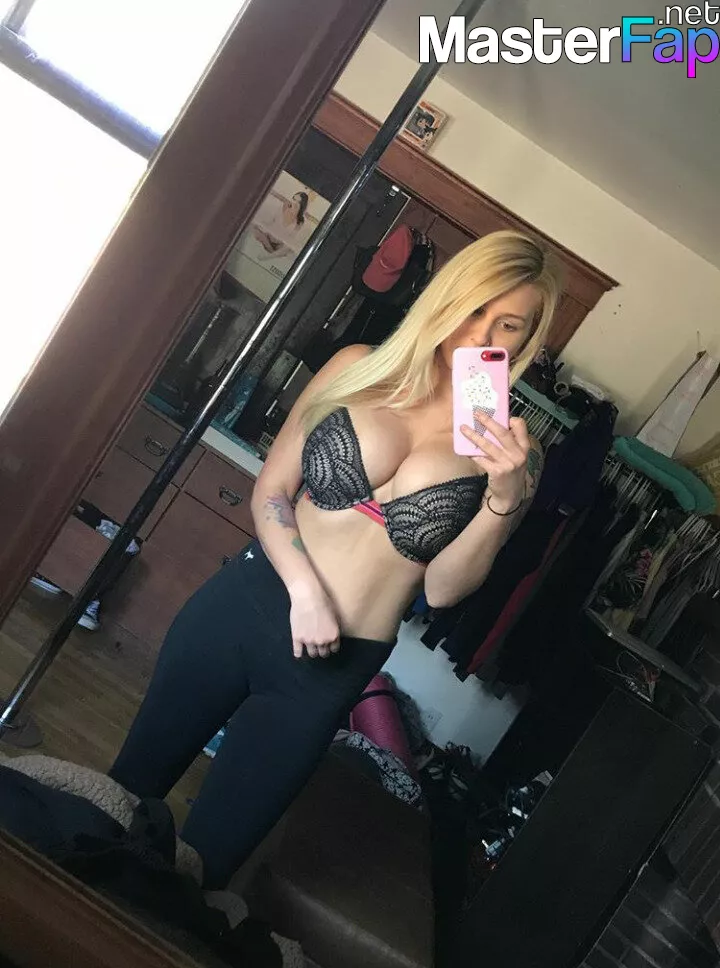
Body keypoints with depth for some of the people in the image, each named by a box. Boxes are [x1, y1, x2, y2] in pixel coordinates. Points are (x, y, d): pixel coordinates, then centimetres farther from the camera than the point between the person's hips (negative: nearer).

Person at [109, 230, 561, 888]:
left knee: (209, 852, 15)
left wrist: (505, 498, -21)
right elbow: (270, 491, -2)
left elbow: (442, 588, -8)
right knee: (130, 784, 21)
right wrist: (305, 590, -16)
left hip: (333, 668, -1)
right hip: (240, 605, 2)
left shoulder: (513, 453, -5)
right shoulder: (360, 368, -3)